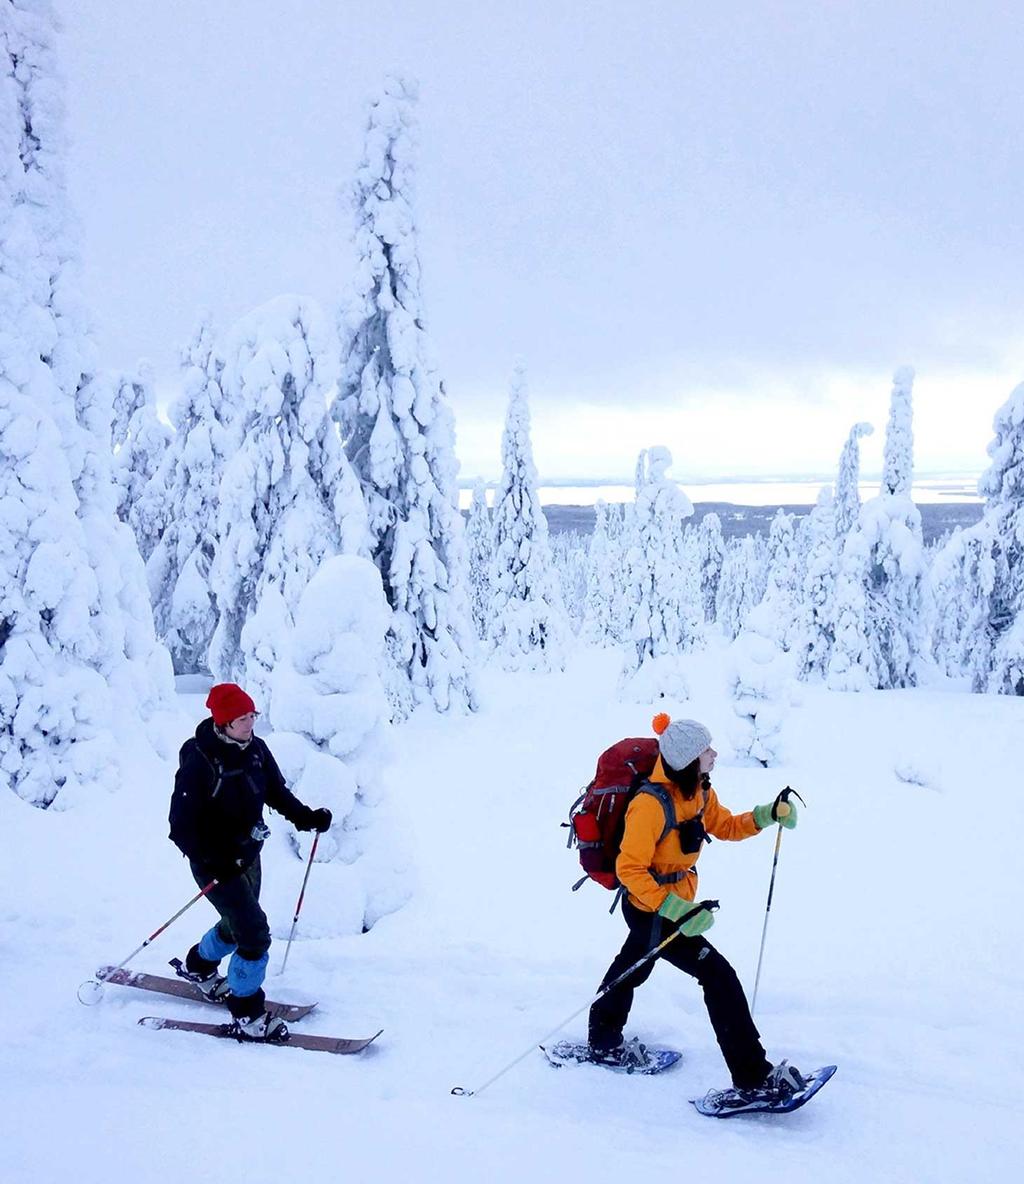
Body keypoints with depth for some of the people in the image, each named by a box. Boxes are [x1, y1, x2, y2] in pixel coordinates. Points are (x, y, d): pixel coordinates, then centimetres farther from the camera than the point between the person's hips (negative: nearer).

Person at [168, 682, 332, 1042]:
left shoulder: (256, 749, -4)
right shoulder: (200, 761, -25)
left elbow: (276, 792, 8)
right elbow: (181, 823, -22)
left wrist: (306, 817, -6)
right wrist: (210, 860, -31)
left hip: (248, 855, 8)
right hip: (215, 863, -8)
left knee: (237, 925, 26)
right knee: (255, 934, -12)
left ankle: (199, 967, 55)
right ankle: (246, 1015, 5)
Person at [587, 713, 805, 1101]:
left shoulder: (699, 791, -4)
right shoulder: (651, 804, -31)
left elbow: (725, 826, 12)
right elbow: (629, 869, -30)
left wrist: (767, 815, -4)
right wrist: (676, 910, -35)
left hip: (674, 900, 10)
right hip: (650, 909, -10)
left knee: (635, 965, 28)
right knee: (719, 976, -13)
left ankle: (604, 1042, 52)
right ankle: (752, 1077, -7)